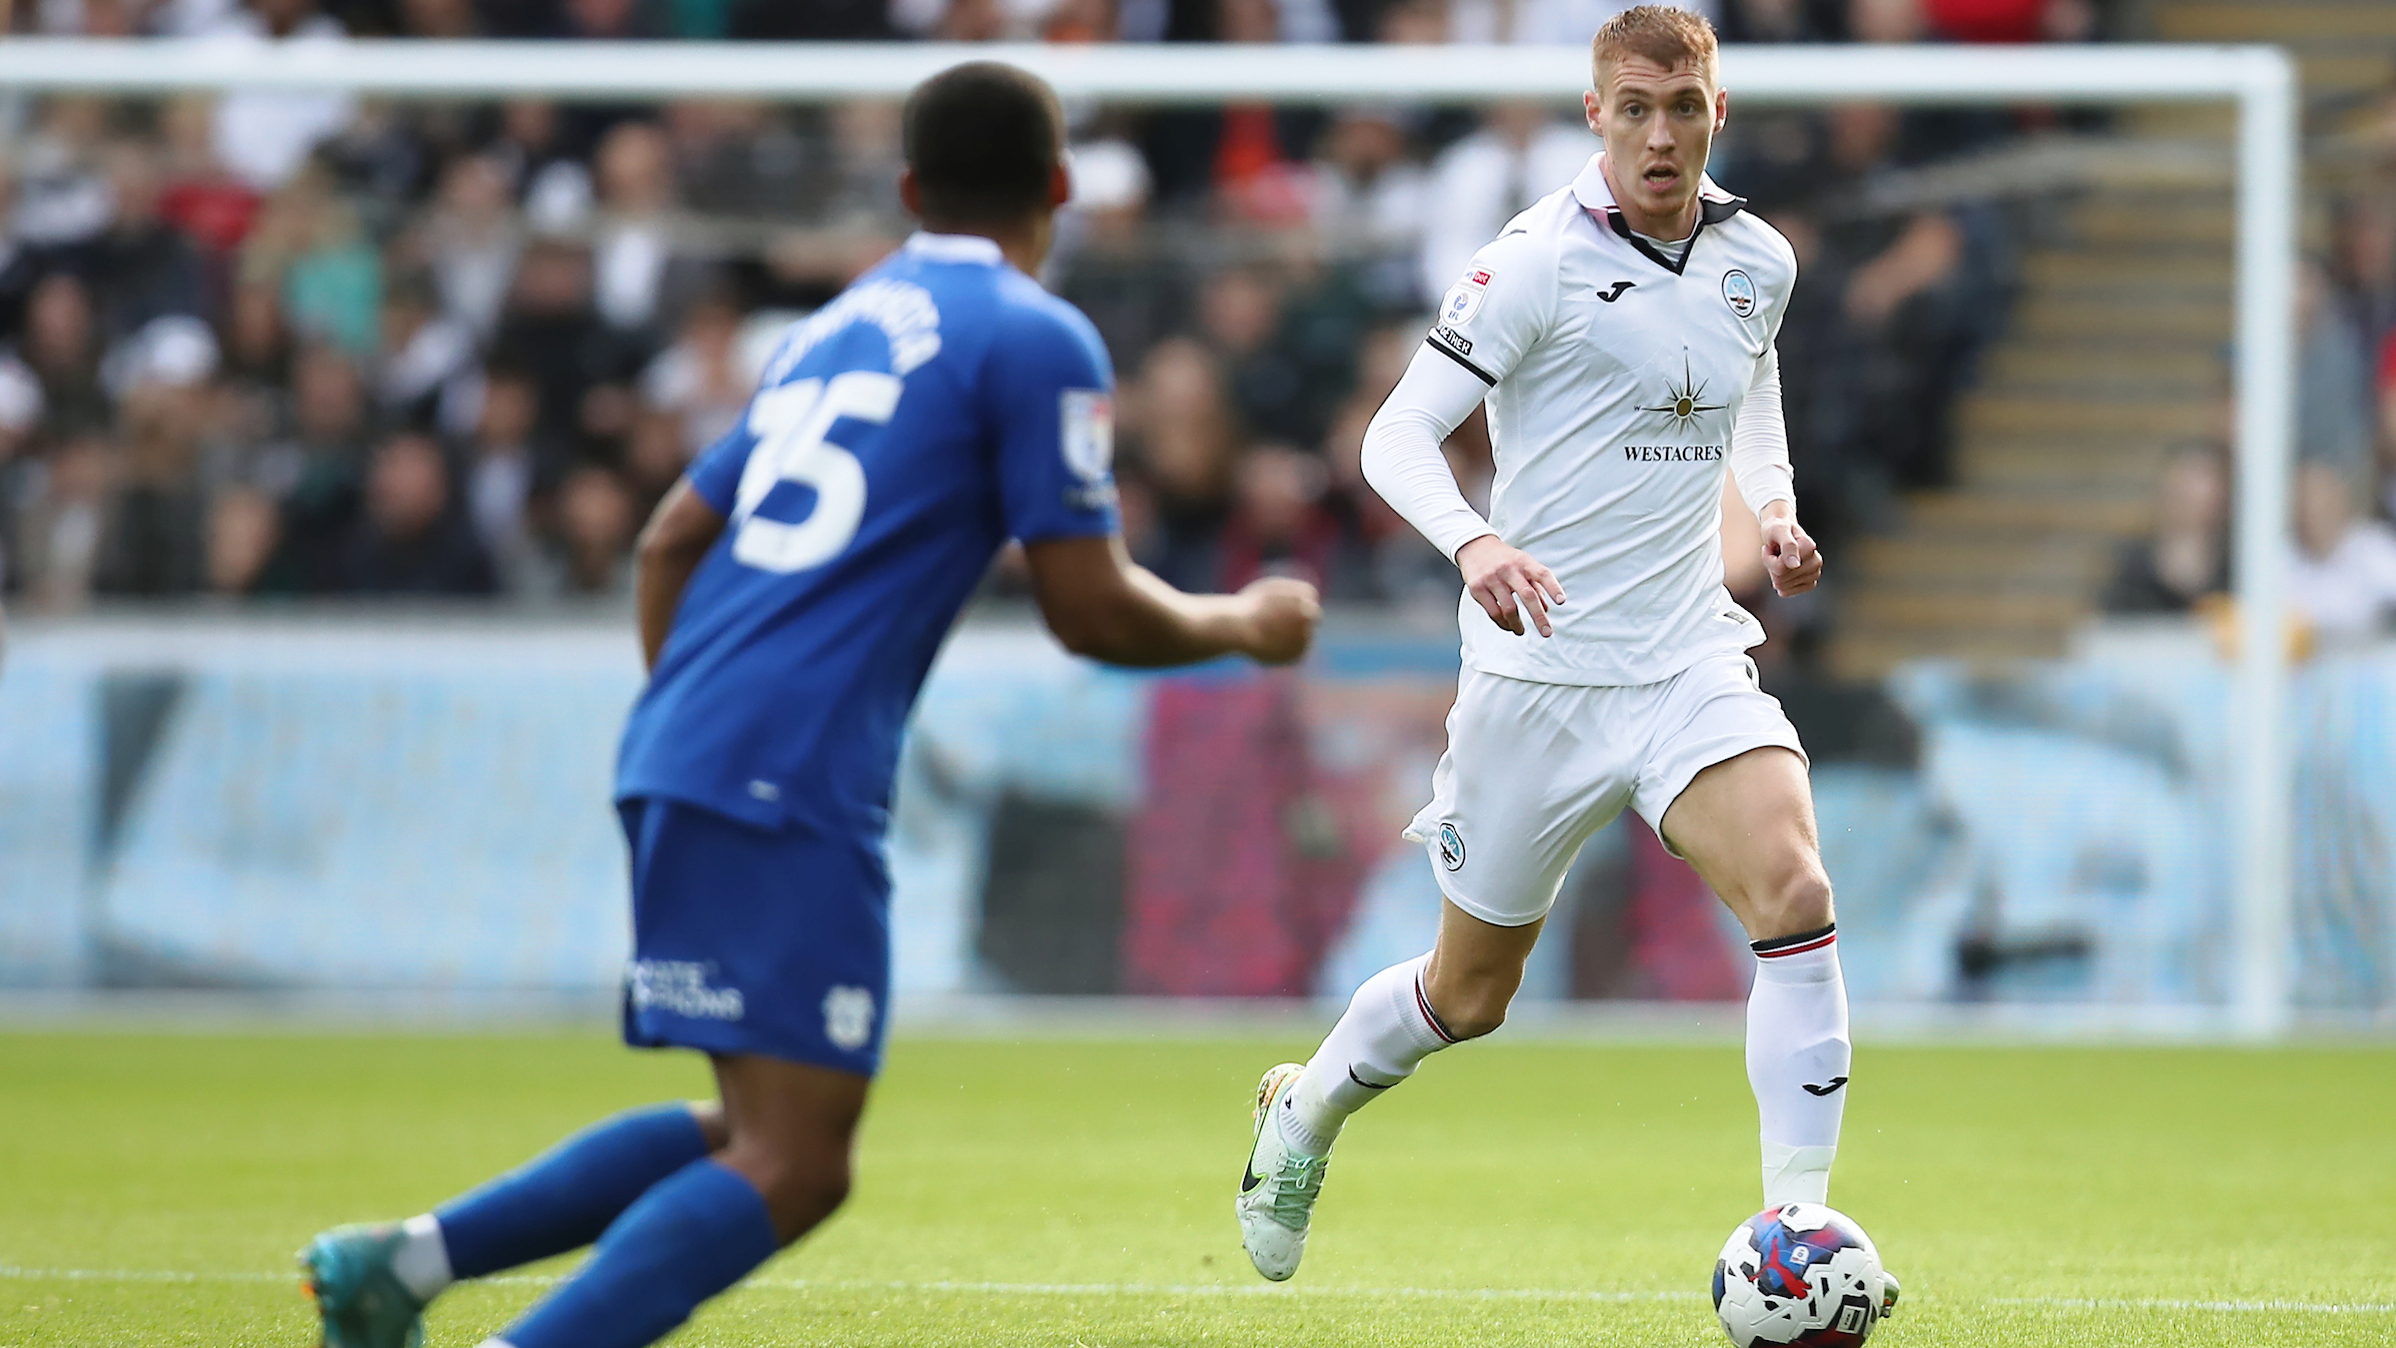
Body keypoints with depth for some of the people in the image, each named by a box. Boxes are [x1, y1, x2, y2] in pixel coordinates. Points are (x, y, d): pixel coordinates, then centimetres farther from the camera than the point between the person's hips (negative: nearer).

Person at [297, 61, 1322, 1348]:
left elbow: (671, 539, 27)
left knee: (758, 1133, 18)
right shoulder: (1034, 338, -1)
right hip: (792, 785, -9)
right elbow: (1092, 612, -4)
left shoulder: (836, 325, 22)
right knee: (790, 1168, -10)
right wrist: (1243, 624, 14)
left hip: (675, 756, 9)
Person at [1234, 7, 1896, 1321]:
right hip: (1540, 666, -3)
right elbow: (1396, 436, -14)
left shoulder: (1758, 261, 5)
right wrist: (1475, 541, -34)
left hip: (1691, 658, 3)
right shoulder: (1538, 261, -12)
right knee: (1471, 990, 11)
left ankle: (1797, 1221, -19)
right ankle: (1308, 1105, 42)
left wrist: (1771, 505, 6)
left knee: (1795, 893, -22)